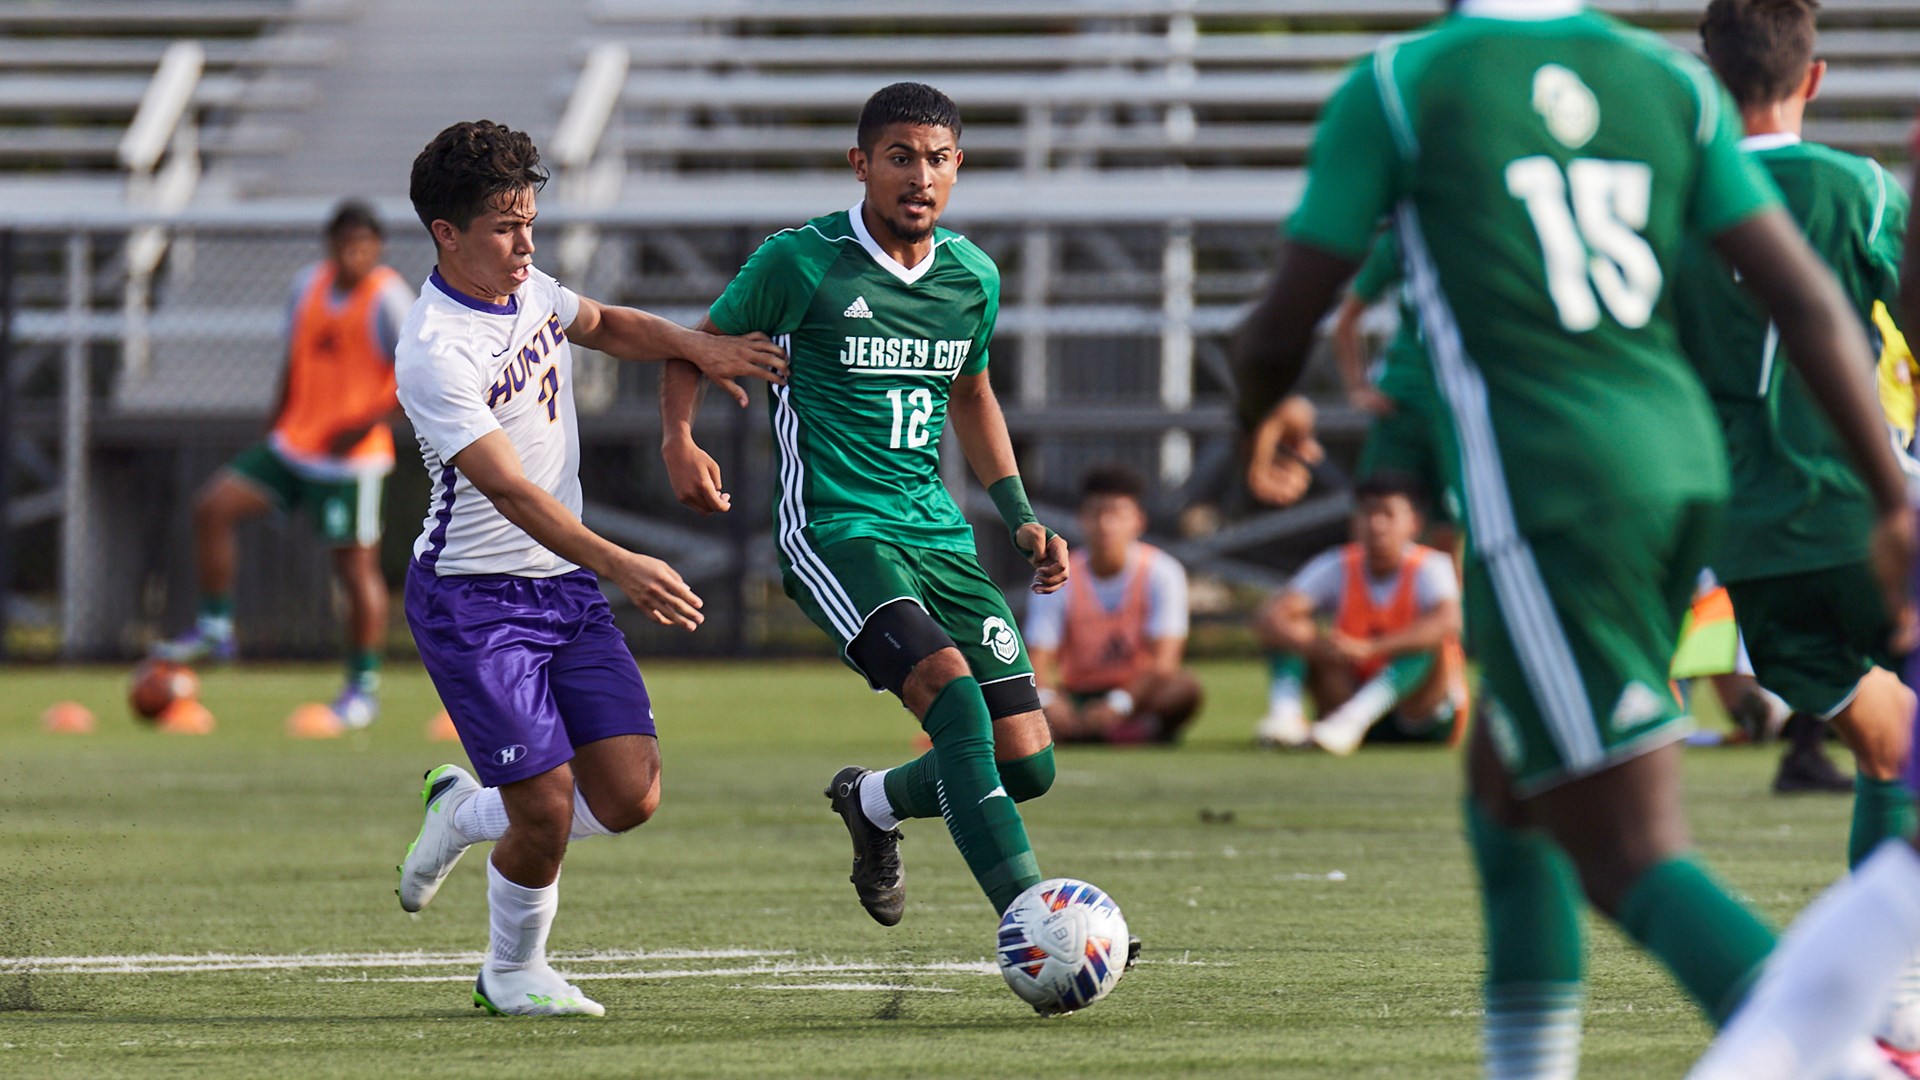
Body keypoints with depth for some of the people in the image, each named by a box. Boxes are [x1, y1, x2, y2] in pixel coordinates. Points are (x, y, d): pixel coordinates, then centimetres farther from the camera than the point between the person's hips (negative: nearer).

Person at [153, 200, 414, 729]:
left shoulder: (386, 298, -11)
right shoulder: (310, 287, 8)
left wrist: (369, 419, -21)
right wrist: (276, 430, 18)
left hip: (350, 457, -6)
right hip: (293, 445, 6)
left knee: (356, 564, -3)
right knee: (212, 506, -4)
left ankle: (364, 685, 8)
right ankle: (214, 628, 6)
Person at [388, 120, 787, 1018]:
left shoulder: (526, 288, 4)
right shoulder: (435, 353, -22)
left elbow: (605, 326, 26)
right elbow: (509, 490, -29)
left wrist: (693, 346, 6)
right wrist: (619, 567, -39)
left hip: (565, 586, 7)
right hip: (474, 599, -7)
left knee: (628, 799, -2)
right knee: (548, 815, -10)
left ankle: (465, 811, 25)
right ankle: (512, 973, 17)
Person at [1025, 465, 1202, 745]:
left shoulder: (1162, 572, -8)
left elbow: (1163, 661, -16)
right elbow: (1037, 663, -11)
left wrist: (1118, 705, -33)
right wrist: (1045, 700, -35)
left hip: (1139, 699, -1)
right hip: (1077, 698, 1)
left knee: (1185, 685, -35)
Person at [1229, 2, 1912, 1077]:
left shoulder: (1397, 88, -3)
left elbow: (1279, 332, 2)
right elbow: (1810, 305, 4)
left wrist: (1258, 420, 25)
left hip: (1546, 494, -6)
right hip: (1683, 463, 6)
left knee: (1634, 857, -7)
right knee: (1506, 790, 25)